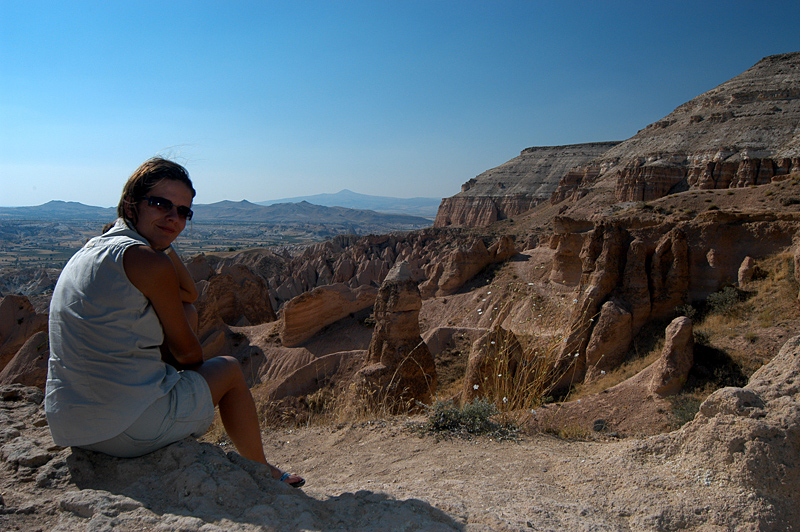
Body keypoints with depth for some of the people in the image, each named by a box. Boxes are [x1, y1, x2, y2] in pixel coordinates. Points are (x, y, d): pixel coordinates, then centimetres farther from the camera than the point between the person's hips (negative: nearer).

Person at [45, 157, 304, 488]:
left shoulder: (94, 249, 10)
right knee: (229, 369, 14)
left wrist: (163, 243, 6)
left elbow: (188, 295, 18)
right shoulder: (148, 261, -18)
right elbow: (187, 351, -6)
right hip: (131, 430, -9)